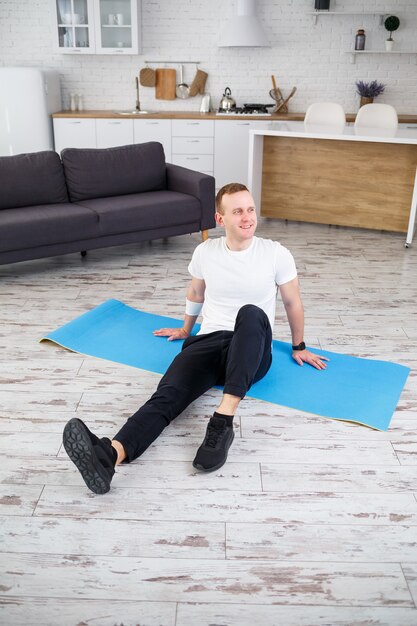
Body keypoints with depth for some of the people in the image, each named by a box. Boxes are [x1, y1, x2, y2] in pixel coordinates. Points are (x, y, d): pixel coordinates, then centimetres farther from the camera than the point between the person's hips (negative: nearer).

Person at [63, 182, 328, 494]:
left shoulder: (277, 254, -2)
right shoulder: (205, 252, 5)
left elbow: (293, 302, 13)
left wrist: (299, 347, 22)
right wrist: (185, 329, 37)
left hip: (251, 353, -1)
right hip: (208, 340, 2)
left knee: (251, 314, -40)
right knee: (168, 394, -30)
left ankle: (222, 421, -48)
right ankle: (109, 454, -58)